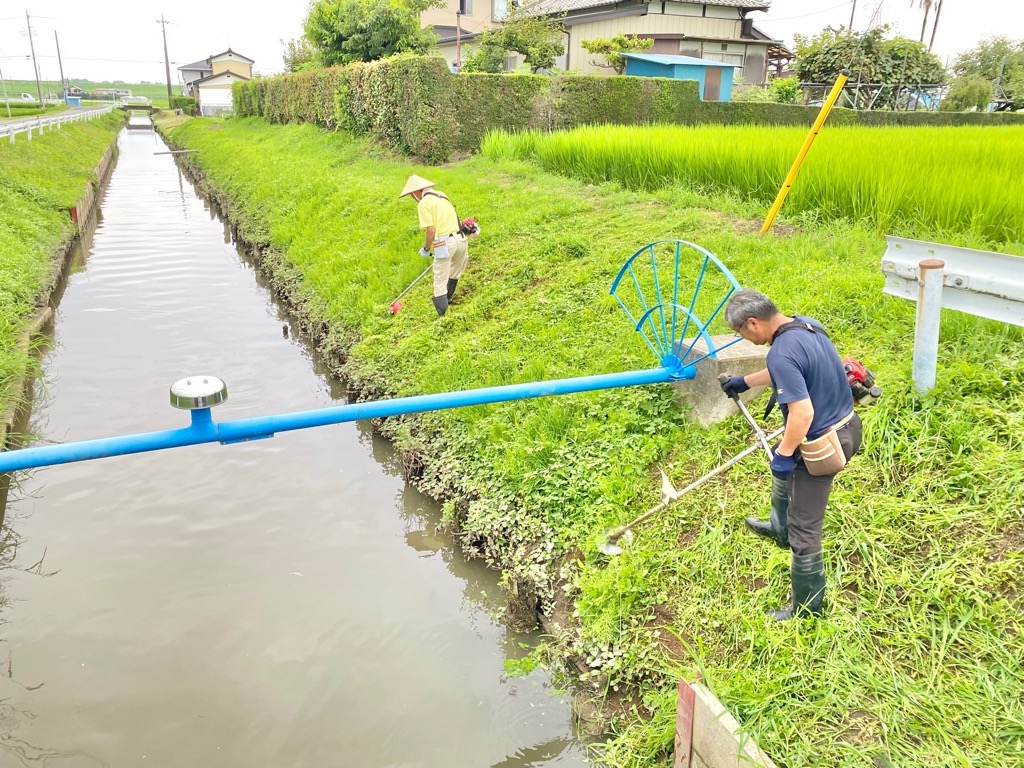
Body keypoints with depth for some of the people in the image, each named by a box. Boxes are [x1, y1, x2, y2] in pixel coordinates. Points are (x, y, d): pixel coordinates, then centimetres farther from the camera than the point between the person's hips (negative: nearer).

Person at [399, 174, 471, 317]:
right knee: (454, 274, 27)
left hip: (445, 242, -8)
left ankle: (443, 316, -2)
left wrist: (426, 248, 1)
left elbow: (431, 230, -13)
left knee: (440, 282, -1)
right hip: (461, 238, 8)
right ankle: (447, 300, 48)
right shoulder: (442, 195, 18)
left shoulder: (423, 203, -6)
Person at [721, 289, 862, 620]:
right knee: (785, 474, 37)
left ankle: (807, 610, 18)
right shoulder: (806, 323, 0)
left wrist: (784, 454, -19)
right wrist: (745, 381, 29)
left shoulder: (781, 353, -30)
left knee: (804, 532, 3)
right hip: (847, 424, 10)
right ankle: (780, 527, 62)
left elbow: (803, 413, -33)